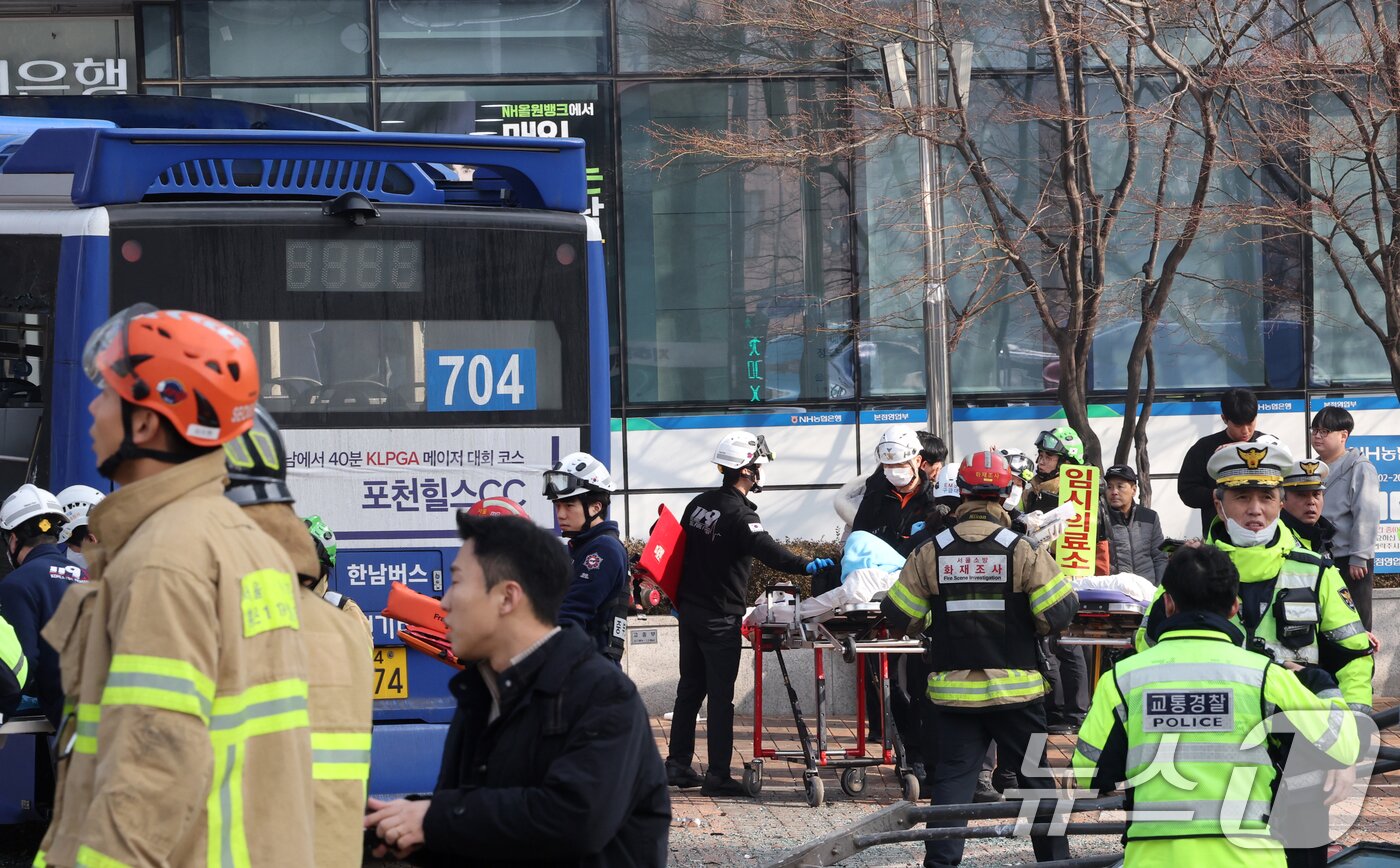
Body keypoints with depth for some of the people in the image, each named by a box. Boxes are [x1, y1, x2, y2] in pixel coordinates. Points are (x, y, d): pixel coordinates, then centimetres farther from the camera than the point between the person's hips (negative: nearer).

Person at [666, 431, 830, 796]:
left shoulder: (699, 504, 9)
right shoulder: (739, 514, -17)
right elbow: (765, 549, -33)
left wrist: (679, 600, 27)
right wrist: (804, 566, -41)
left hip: (690, 611, 8)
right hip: (720, 618, -8)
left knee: (690, 687, 15)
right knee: (720, 696, -4)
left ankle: (678, 765, 19)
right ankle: (718, 775, -4)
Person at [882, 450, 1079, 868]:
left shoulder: (931, 554, -2)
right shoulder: (1025, 551, -8)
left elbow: (900, 618, 2)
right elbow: (1058, 613, -10)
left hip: (953, 689, 1)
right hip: (1015, 688, -1)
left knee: (952, 777, 6)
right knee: (1036, 774, 11)